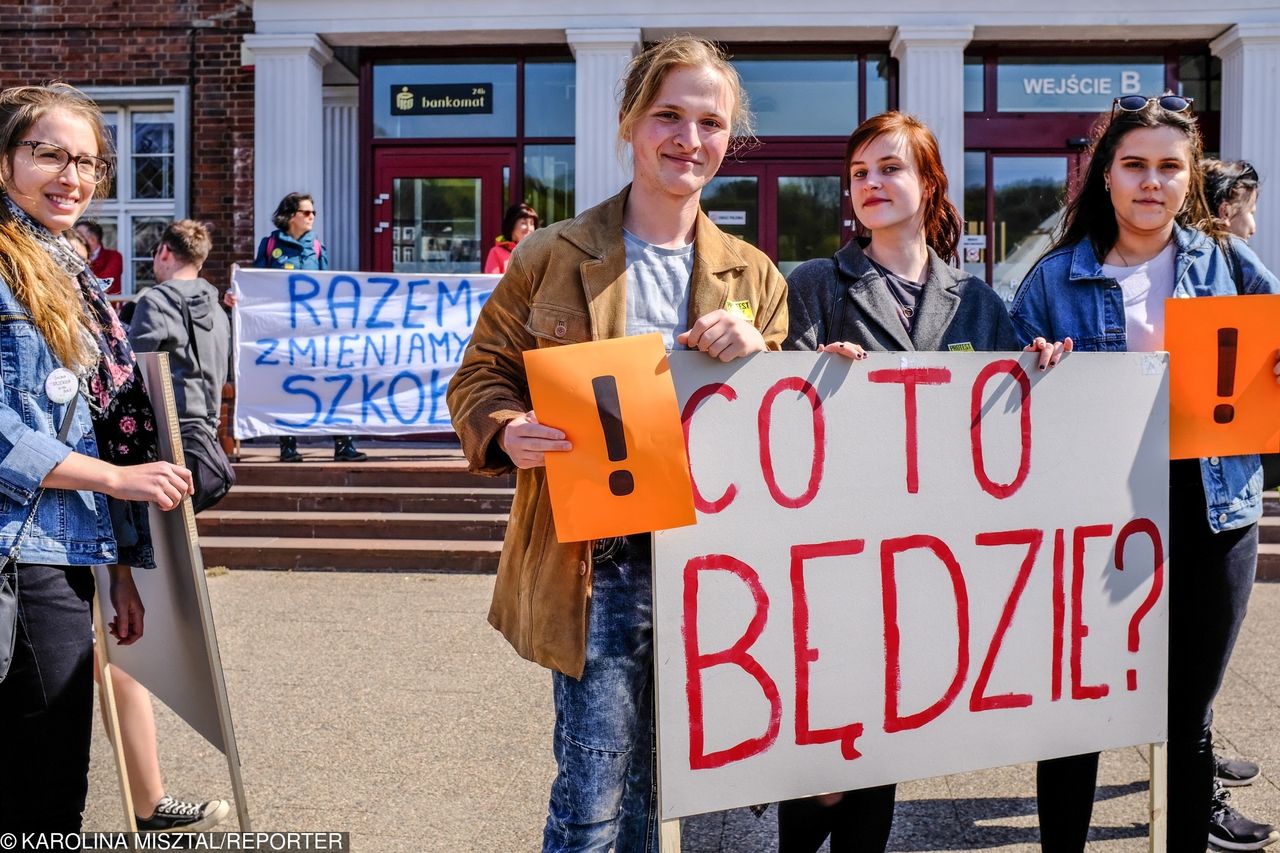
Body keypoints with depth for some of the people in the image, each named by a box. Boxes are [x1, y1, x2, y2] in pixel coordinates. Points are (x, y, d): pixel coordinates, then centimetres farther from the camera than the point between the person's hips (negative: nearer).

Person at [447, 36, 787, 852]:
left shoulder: (752, 277, 9)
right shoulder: (554, 256, -1)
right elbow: (482, 375, 4)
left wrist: (752, 355, -11)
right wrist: (507, 432, -19)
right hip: (594, 563, -3)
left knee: (654, 783, 15)